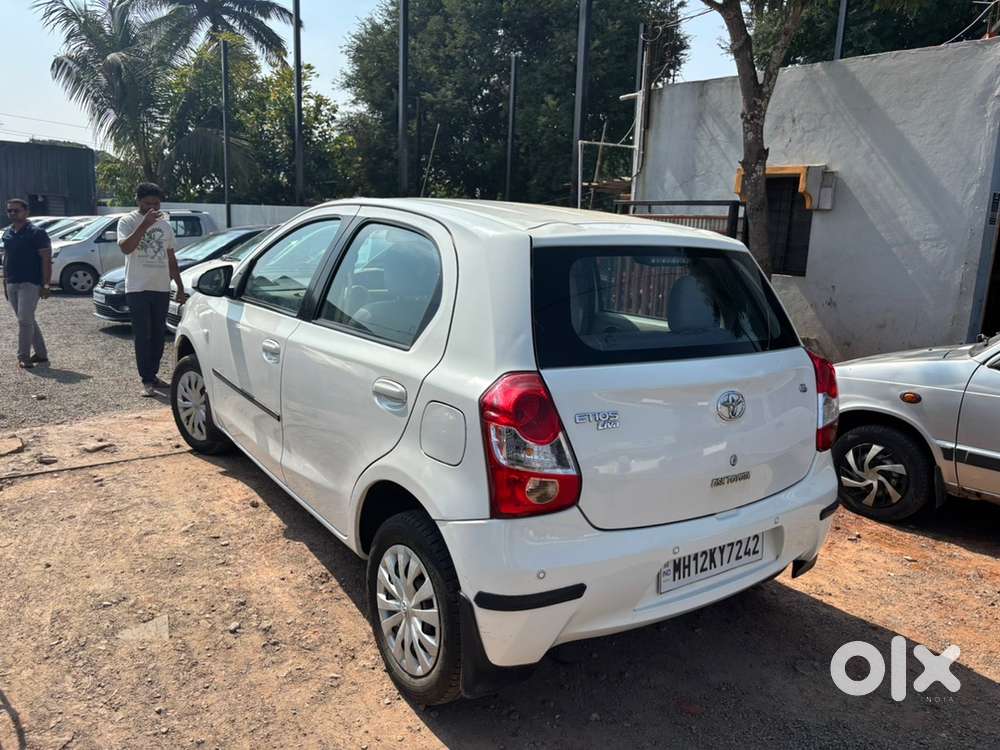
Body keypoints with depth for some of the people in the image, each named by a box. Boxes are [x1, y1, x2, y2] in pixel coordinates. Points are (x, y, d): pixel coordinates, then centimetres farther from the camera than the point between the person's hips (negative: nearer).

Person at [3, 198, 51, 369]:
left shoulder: (36, 233, -8)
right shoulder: (7, 233, 13)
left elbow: (46, 260, -11)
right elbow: (7, 259, 19)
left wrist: (45, 285, -16)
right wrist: (5, 282, 16)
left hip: (30, 283, -7)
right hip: (12, 284, 7)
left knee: (25, 320, -10)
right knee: (28, 321, 11)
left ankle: (23, 357, -2)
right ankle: (41, 354, 18)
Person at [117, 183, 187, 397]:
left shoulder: (164, 223, 13)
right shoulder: (128, 221, -3)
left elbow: (171, 258, 17)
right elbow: (125, 247, -22)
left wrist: (180, 287, 14)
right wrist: (145, 224, -28)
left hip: (161, 288, 5)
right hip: (138, 289, -5)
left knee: (158, 334, 9)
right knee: (143, 335, -4)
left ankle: (153, 374, 20)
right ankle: (147, 381, -1)